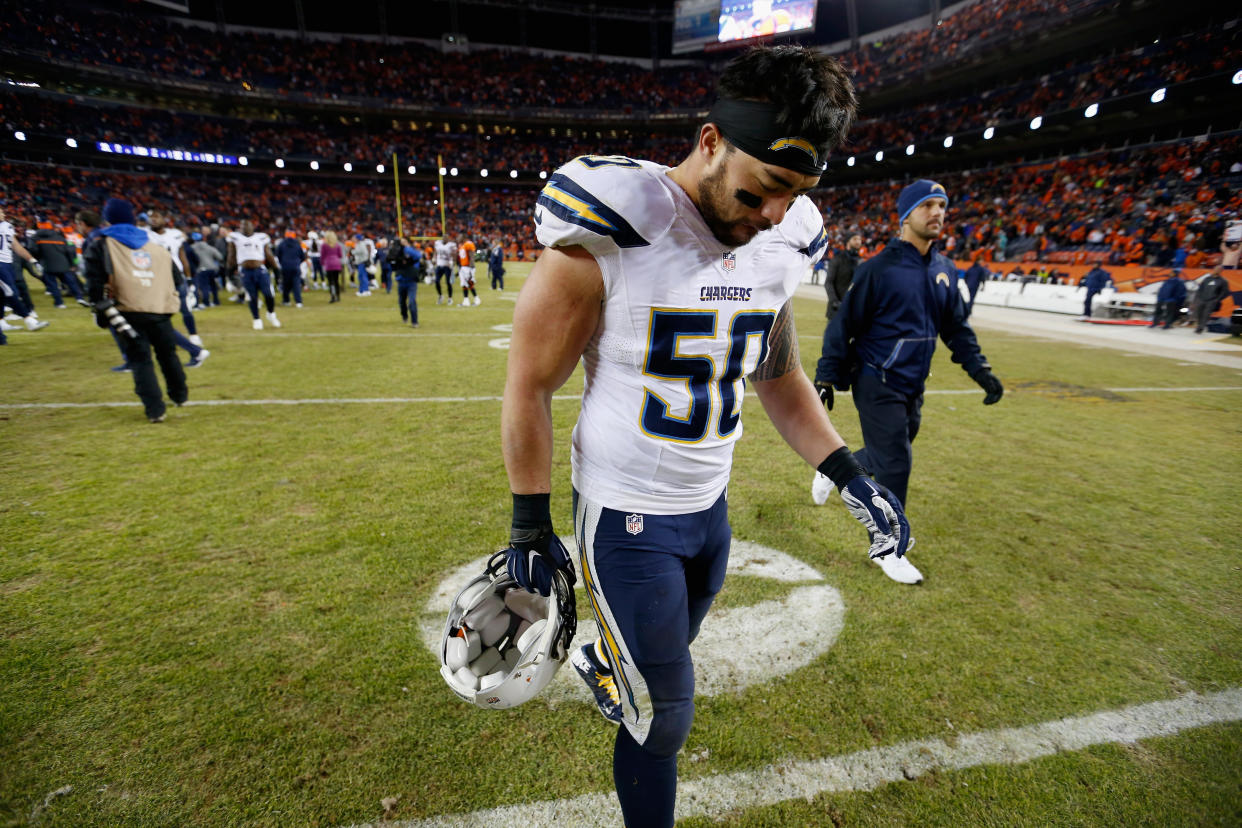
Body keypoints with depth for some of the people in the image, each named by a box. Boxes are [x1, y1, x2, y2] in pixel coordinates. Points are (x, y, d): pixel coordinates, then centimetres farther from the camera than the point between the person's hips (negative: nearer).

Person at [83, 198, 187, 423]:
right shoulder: (154, 243, 18)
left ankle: (155, 409, -5)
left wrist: (104, 310, -4)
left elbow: (95, 282, -5)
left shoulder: (100, 243, 5)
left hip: (129, 311, -3)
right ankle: (179, 394, 32)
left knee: (140, 359, 1)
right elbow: (173, 274, 20)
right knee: (167, 353, 19)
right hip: (161, 309, 3)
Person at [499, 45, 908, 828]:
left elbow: (779, 375, 10)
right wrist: (530, 526, -10)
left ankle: (601, 666, 63)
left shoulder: (782, 244, -2)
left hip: (710, 505, 6)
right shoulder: (611, 230, -22)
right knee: (666, 713, 7)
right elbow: (530, 387, -14)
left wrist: (852, 476, 2)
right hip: (626, 514, -6)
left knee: (664, 652, 28)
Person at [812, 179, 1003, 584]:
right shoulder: (879, 267, -12)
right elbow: (844, 324, -10)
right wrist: (826, 377, -13)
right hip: (877, 384, -7)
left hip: (913, 385, 7)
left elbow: (956, 326, 15)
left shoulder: (945, 270, 9)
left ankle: (832, 471, 45)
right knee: (895, 465, -3)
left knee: (887, 456, 17)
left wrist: (980, 369, 6)